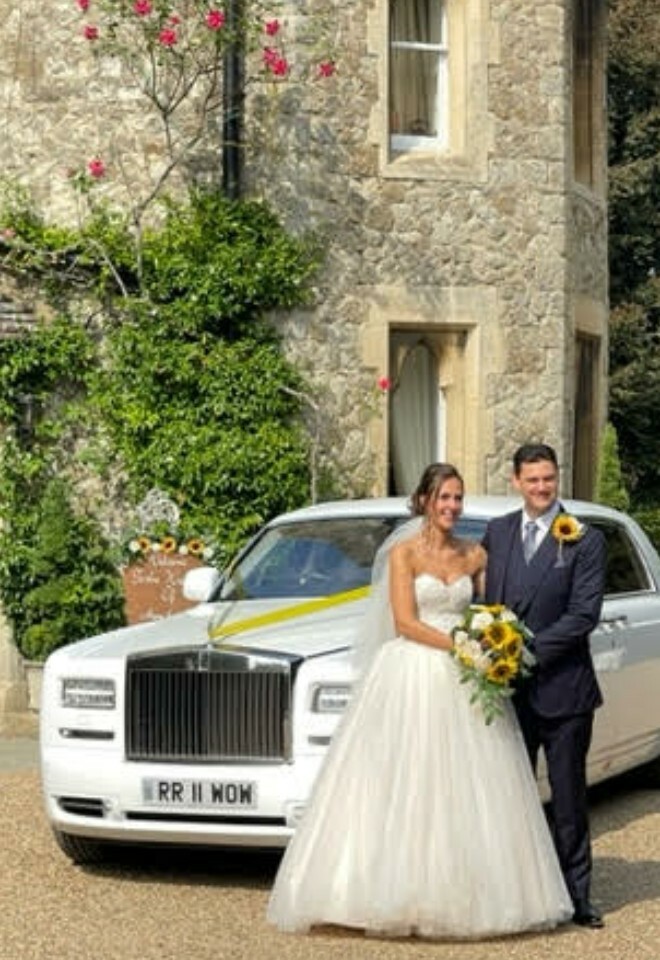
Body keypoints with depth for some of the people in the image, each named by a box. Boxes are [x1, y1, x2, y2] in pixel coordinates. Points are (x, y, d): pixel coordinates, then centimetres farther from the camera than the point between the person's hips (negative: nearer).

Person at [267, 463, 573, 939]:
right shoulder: (404, 552, -2)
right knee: (404, 787, -6)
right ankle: (402, 890, -4)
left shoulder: (475, 555, 10)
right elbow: (405, 623, -9)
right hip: (411, 678, -4)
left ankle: (465, 892, 5)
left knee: (467, 789, 1)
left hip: (462, 683, 4)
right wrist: (458, 646, -18)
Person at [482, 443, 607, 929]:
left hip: (561, 688, -4)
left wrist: (529, 651, -17)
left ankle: (576, 897, 12)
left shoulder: (585, 540, -6)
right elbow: (486, 597, 13)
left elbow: (584, 613, -13)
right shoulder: (497, 532, 8)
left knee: (568, 799, 4)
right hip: (508, 688, 4)